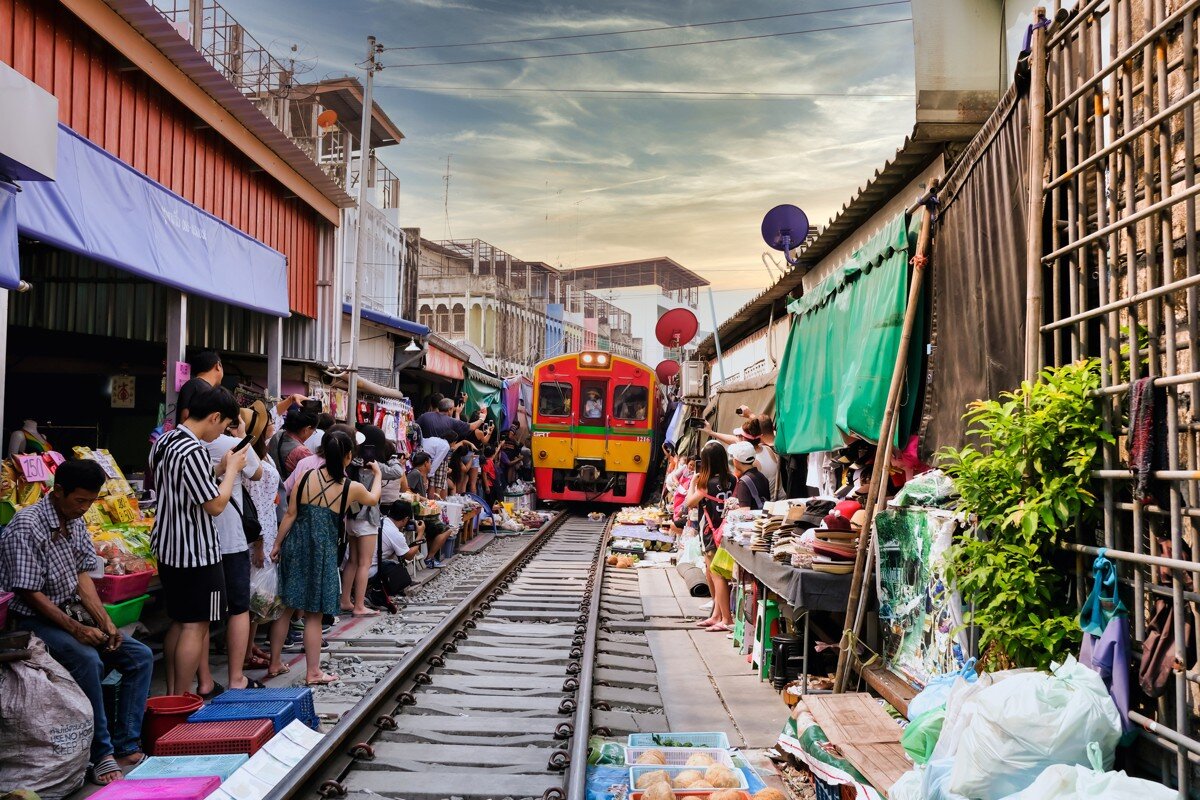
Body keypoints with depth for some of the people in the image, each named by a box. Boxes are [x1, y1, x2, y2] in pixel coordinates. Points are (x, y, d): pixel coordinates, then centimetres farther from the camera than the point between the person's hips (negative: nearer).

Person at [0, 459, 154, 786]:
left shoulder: (75, 521, 5)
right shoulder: (26, 526, -19)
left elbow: (82, 577, 6)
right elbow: (30, 593, -19)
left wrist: (106, 624, -6)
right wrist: (77, 630, -23)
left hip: (75, 612, 8)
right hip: (37, 619, -8)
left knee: (141, 656, -5)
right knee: (88, 660, -34)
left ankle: (125, 747, -7)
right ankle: (102, 755, -25)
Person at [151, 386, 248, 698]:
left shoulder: (164, 441, 8)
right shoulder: (193, 451, -22)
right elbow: (215, 505, -19)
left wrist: (219, 468, 11)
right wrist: (232, 468, -6)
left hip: (168, 548, 10)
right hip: (196, 553, -10)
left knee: (178, 622, 17)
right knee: (196, 626, -1)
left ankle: (171, 694, 24)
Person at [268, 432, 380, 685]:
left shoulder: (305, 477, -2)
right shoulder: (352, 488, -4)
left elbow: (290, 514, -1)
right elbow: (373, 499, 18)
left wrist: (277, 544, 8)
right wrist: (378, 474, 35)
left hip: (295, 543, 3)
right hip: (323, 549, -3)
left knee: (284, 607, 14)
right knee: (313, 614, 5)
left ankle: (275, 663, 25)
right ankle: (313, 672, 12)